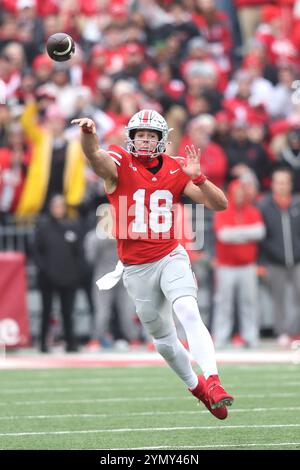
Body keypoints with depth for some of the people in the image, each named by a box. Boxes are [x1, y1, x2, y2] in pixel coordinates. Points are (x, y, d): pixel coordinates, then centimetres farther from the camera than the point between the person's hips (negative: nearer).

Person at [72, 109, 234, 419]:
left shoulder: (175, 170, -2)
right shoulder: (119, 164, -8)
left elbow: (220, 204, -3)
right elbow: (95, 156, -33)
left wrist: (197, 178, -21)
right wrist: (88, 134, -56)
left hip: (171, 259, 0)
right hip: (136, 269, 0)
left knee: (189, 315, -25)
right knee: (163, 339, 13)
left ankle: (212, 381, -32)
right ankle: (195, 385, 35)